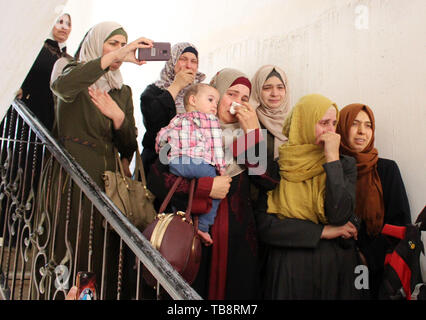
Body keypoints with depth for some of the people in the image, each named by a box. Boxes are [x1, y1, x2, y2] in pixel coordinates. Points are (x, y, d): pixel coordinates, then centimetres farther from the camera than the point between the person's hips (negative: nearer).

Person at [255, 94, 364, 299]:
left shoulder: (345, 164, 1)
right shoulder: (276, 167, -4)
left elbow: (339, 216, -15)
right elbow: (264, 226, -11)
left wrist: (332, 157, -14)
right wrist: (322, 231, -12)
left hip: (336, 267, 2)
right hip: (288, 269, -1)